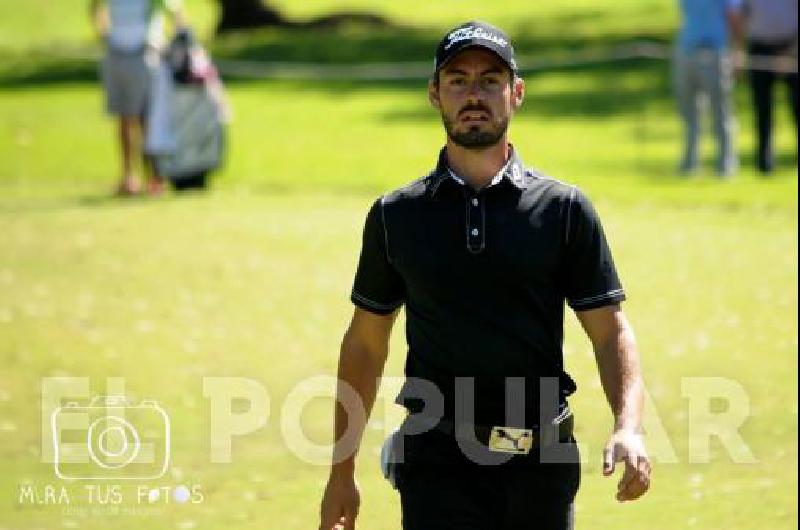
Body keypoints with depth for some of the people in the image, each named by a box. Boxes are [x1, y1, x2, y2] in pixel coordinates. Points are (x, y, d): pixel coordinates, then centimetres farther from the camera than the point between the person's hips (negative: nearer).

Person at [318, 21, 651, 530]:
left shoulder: (565, 209, 4)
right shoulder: (395, 216, 6)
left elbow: (610, 330, 1)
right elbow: (365, 343, 13)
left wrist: (629, 427, -17)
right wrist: (342, 472, 11)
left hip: (543, 462, 1)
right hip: (438, 464, -1)